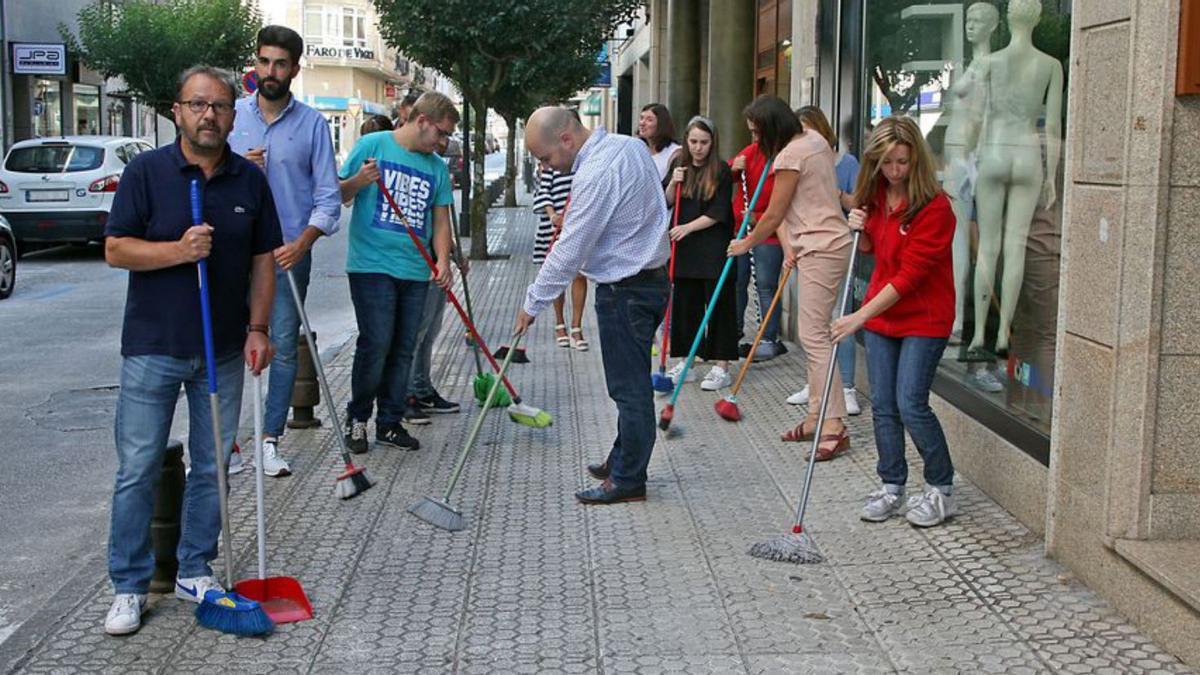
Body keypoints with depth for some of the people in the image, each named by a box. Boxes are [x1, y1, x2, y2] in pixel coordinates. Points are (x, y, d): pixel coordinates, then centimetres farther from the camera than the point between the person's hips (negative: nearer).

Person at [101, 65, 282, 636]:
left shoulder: (250, 180, 5)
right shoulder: (147, 171, -5)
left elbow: (263, 260, 9)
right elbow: (116, 250, -7)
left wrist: (258, 327, 0)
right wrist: (179, 250, -22)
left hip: (224, 350, 3)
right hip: (153, 347, -3)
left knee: (211, 467, 10)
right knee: (138, 470, -1)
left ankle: (194, 572, 24)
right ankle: (129, 587, 9)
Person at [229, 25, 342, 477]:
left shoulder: (313, 124, 0)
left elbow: (327, 196, -2)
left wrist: (302, 243, -17)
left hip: (289, 254, -1)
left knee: (284, 347, 3)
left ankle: (270, 440, 13)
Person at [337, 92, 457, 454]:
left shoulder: (437, 166, 13)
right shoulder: (372, 145, -1)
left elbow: (441, 219, 16)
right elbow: (336, 195, 2)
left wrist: (443, 260, 0)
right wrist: (358, 182, -19)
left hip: (416, 271, 5)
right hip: (372, 265, -5)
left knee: (403, 350, 8)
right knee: (376, 345, -10)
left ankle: (390, 423, 18)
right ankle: (357, 417, 9)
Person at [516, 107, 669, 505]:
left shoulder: (596, 174, -24)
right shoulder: (628, 145, 6)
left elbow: (569, 252, -22)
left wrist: (533, 303, -11)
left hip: (625, 292, -10)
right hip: (650, 276, 10)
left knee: (628, 388, -2)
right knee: (631, 383, 18)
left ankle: (628, 480, 6)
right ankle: (622, 461, 29)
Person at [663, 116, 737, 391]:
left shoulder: (721, 171, -6)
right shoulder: (678, 165, 8)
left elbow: (718, 213, -10)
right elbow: (665, 204, 9)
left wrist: (689, 227, -16)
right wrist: (673, 184, -8)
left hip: (714, 247, -5)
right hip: (684, 246, 5)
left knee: (717, 303, -3)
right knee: (684, 303, 9)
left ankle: (721, 367, 0)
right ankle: (684, 360, 20)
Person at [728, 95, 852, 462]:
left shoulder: (789, 157, -15)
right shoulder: (815, 140, 13)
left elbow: (774, 216, -9)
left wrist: (745, 243, 8)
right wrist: (794, 247, 21)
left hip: (821, 249, -10)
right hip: (826, 243, 10)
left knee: (814, 335, -12)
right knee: (813, 333, 12)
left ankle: (834, 425, -14)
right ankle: (816, 417, 16)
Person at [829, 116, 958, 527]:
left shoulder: (935, 207, -19)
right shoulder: (876, 196, 4)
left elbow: (910, 275, -22)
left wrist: (860, 317, -24)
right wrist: (859, 230, -4)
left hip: (924, 318, -7)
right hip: (880, 312, 7)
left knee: (911, 404, -10)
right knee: (883, 406, 7)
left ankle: (940, 490, 7)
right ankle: (891, 488, 18)